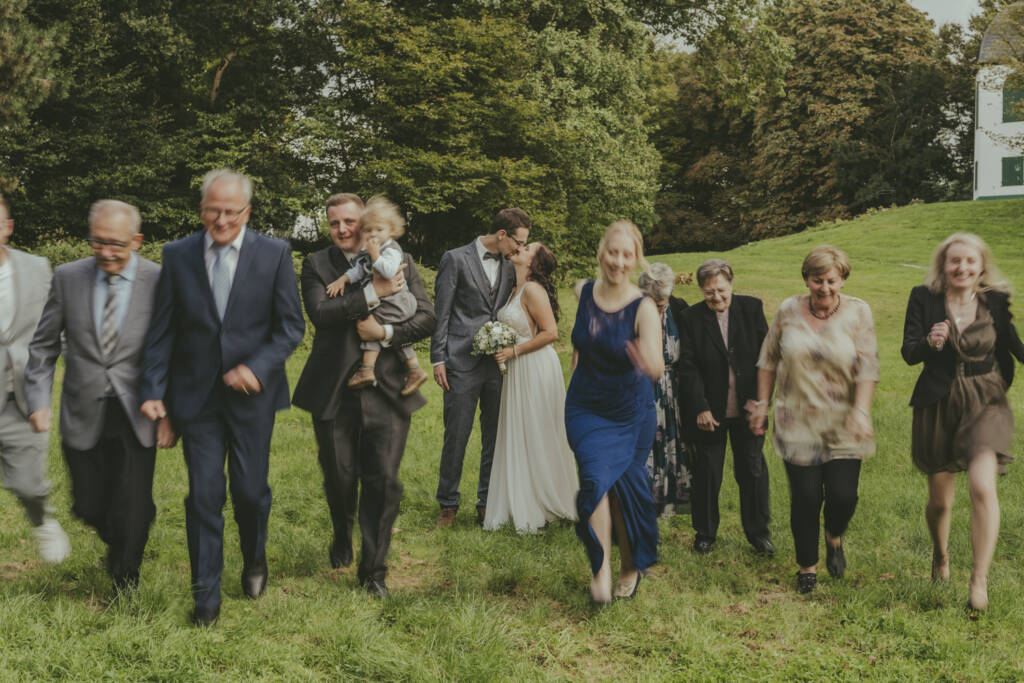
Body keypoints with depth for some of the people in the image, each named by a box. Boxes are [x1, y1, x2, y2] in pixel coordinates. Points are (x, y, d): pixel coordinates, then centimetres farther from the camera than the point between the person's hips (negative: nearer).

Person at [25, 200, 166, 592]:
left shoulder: (160, 281, -6)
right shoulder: (68, 277, 1)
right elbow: (44, 346, 8)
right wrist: (39, 400, -1)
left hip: (135, 416, -2)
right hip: (83, 416, 2)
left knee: (132, 513, -1)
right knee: (90, 508, 10)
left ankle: (124, 586, 24)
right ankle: (118, 544, 45)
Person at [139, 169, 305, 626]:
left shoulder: (274, 254, -2)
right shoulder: (177, 255, 2)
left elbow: (291, 326, -2)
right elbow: (161, 331, 4)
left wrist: (257, 367, -15)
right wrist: (153, 391, -2)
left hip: (251, 394, 0)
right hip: (196, 395, 1)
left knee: (250, 490, 6)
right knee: (203, 495, 1)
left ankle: (254, 561, 37)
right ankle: (206, 597, 15)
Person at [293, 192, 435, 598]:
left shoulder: (399, 262, 4)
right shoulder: (316, 265, 2)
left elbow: (426, 319, -1)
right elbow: (320, 314, -16)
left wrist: (386, 332, -16)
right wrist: (373, 292, -22)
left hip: (386, 392, 0)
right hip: (334, 392, 0)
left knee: (383, 481, -2)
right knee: (340, 478, 12)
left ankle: (373, 570, 13)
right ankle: (342, 538, 44)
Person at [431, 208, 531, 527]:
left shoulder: (509, 267, 12)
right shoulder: (456, 259, -2)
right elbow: (441, 312, -3)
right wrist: (438, 359, -7)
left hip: (498, 363, 5)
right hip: (463, 363, -4)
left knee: (496, 437, 7)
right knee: (456, 437, 1)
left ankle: (488, 504, 18)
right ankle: (448, 504, 15)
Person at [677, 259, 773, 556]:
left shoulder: (752, 308, -2)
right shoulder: (691, 317, -6)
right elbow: (688, 367, -8)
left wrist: (758, 398, -9)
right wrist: (700, 408, -14)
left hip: (747, 409, 1)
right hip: (708, 412, -1)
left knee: (753, 470, 11)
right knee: (707, 473, 9)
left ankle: (758, 531, 27)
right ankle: (705, 532, 26)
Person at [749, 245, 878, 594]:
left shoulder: (858, 313, -3)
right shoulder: (788, 311, 1)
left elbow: (867, 367, -8)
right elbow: (768, 360, 11)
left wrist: (861, 411, -19)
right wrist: (762, 402, 10)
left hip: (843, 426, 0)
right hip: (798, 424, 1)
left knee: (843, 495, -5)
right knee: (805, 497, 0)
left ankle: (834, 539, 31)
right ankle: (807, 566, 22)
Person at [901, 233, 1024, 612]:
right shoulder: (924, 299, -5)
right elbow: (909, 353, -10)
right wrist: (930, 342, -30)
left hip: (985, 403, 0)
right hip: (938, 405, 0)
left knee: (982, 486, -22)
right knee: (939, 500, 10)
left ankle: (980, 579, -9)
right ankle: (940, 556, 42)